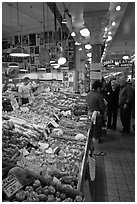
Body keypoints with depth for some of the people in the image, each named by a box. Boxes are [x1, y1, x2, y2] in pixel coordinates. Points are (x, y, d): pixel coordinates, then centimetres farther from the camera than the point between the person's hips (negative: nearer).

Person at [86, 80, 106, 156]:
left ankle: (90, 148, 35)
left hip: (90, 115, 8)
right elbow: (102, 107, -17)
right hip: (97, 116, -8)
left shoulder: (88, 95, 3)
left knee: (91, 133, 20)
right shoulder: (99, 96, -20)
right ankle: (96, 151, 17)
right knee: (96, 134, 4)